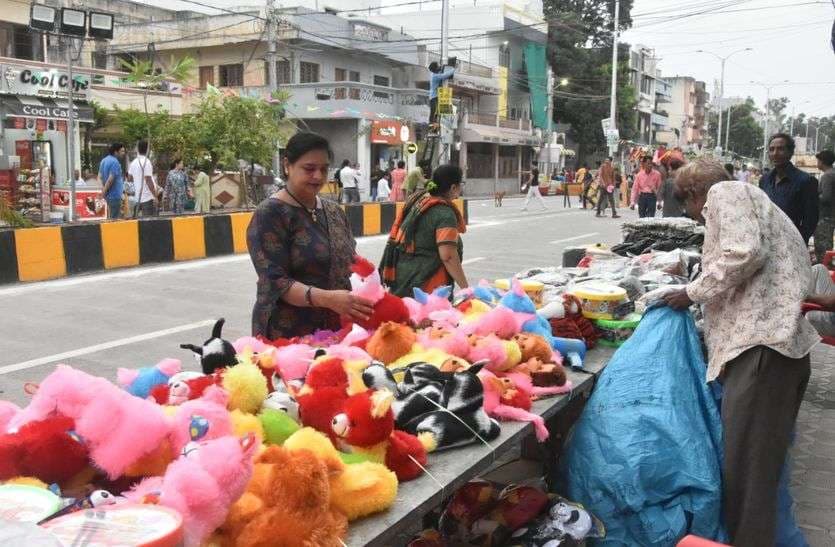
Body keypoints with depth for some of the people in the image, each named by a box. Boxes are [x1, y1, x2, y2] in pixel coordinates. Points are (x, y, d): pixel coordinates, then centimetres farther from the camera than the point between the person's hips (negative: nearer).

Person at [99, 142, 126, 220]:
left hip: (108, 195, 10)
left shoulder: (104, 160, 12)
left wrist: (102, 187, -1)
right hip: (114, 194, -10)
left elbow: (100, 177, 12)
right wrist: (104, 192, -12)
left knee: (111, 217, 18)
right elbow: (110, 180, -22)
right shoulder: (115, 162, -18)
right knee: (115, 218, -4)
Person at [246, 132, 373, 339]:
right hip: (287, 337, -6)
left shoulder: (334, 210, 9)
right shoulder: (270, 213, -10)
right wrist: (327, 298, -32)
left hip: (336, 332, 6)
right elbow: (275, 282, -18)